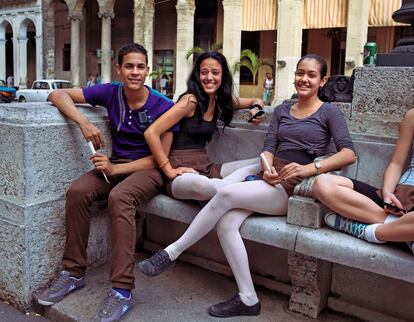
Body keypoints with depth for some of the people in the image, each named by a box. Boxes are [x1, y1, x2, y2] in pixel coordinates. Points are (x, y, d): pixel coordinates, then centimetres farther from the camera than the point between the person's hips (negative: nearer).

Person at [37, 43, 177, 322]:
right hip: (115, 166, 4)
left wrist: (116, 169, -21)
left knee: (119, 197, -36)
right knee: (77, 191, -25)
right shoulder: (110, 93, 1)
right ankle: (74, 273, -9)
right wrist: (84, 122, -18)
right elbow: (58, 95, 1)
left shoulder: (164, 107, -10)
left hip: (148, 170, -4)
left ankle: (123, 290, -32)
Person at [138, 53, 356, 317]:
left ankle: (172, 253, -12)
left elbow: (349, 154, -8)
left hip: (295, 187, -5)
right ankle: (248, 299, -11)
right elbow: (268, 147, 10)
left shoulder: (329, 112, 5)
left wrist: (310, 168, -23)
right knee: (226, 223, -22)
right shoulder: (282, 111, 21)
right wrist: (267, 168, -14)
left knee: (226, 193, -25)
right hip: (272, 180, 5)